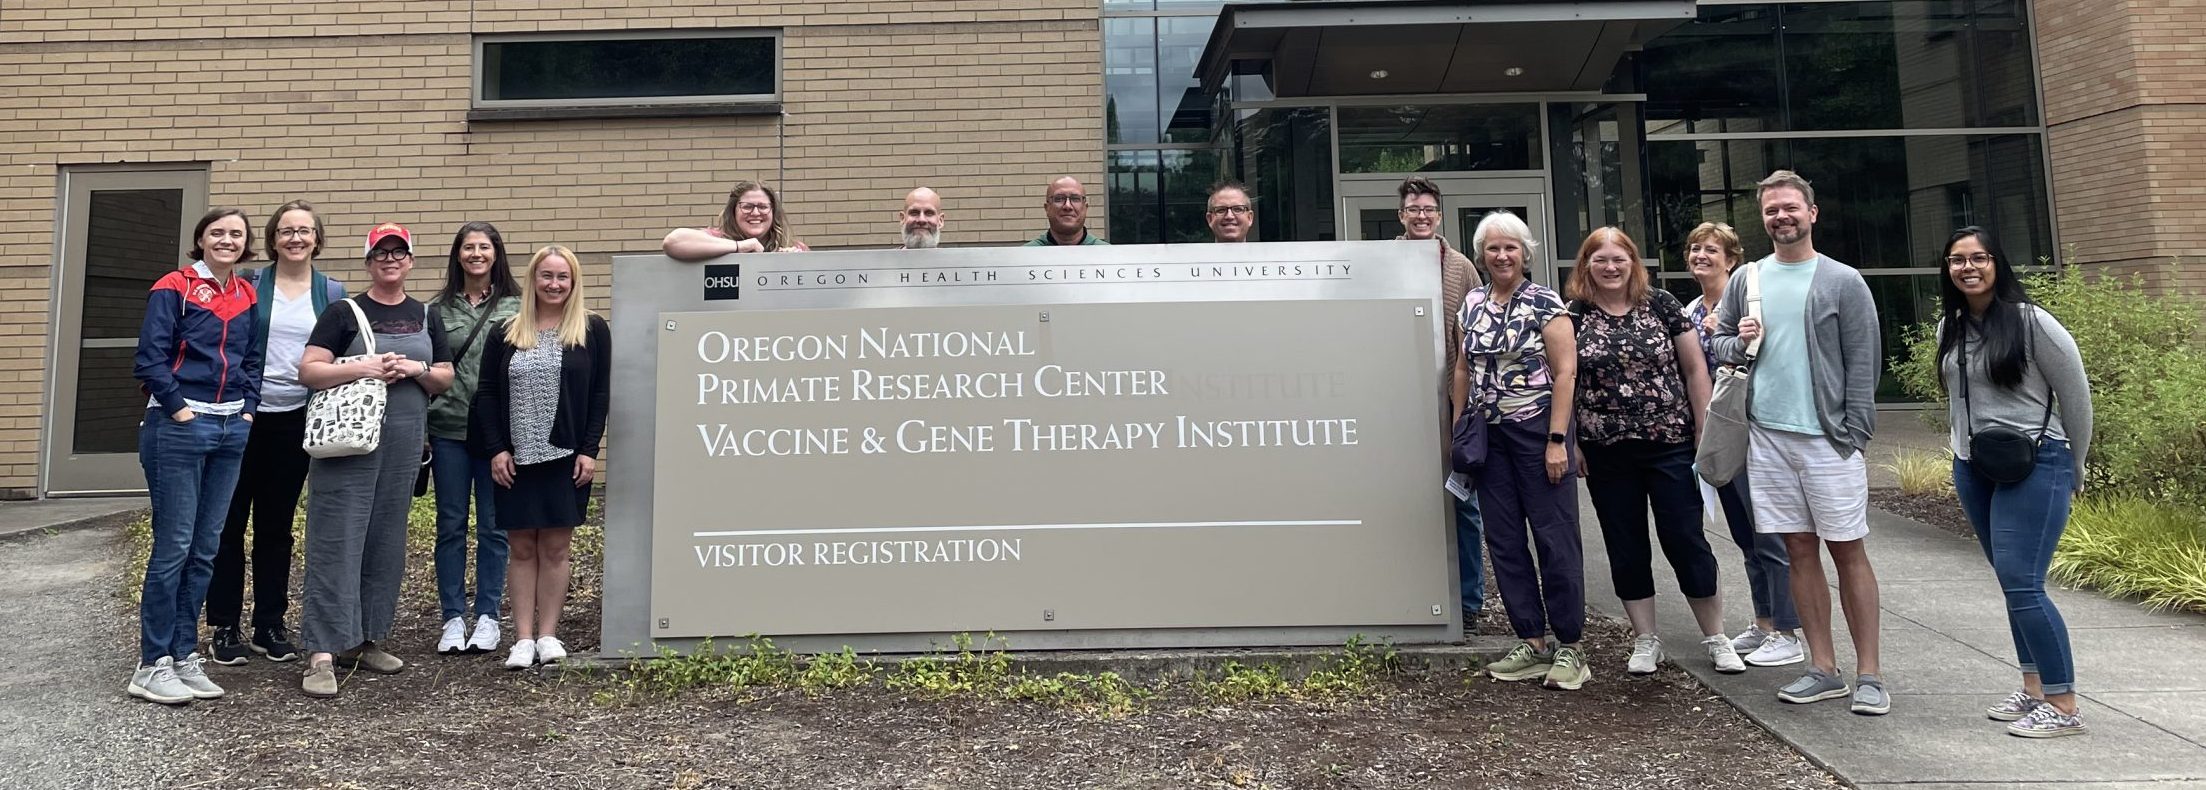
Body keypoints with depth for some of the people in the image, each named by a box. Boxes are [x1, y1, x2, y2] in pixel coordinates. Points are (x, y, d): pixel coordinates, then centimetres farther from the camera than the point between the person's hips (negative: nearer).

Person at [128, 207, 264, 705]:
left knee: (205, 549, 9)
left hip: (231, 429, 6)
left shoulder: (247, 296, 13)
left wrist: (247, 409, 5)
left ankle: (184, 655, 17)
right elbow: (150, 358, -10)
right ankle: (152, 664, 6)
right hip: (179, 427, -6)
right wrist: (178, 408, -13)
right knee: (173, 547, -3)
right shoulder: (173, 288, -3)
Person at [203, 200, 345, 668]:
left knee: (277, 525, 10)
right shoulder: (248, 285, 0)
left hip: (296, 420, 1)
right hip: (244, 416, -1)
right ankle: (225, 627, 12)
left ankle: (270, 625, 18)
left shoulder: (333, 293, 5)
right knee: (231, 521, 3)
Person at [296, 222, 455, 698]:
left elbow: (445, 379, 14)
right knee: (336, 542, -7)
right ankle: (323, 653, -6)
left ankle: (368, 640, 22)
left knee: (386, 542, 10)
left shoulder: (426, 317, 14)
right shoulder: (344, 313, 2)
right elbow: (309, 371, -5)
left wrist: (418, 369, -6)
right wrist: (361, 367, -19)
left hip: (404, 445, 4)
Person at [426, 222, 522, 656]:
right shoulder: (438, 309, 6)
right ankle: (453, 618, 16)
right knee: (451, 526, 7)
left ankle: (487, 617, 15)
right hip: (448, 430, 1)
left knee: (493, 526, 5)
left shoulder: (516, 307, 2)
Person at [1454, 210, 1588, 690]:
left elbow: (1565, 372, -9)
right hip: (1489, 437, 6)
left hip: (1537, 432, -6)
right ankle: (1532, 644, 17)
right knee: (1503, 542, 7)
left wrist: (1557, 440, -14)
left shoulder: (1545, 303, -6)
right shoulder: (1472, 304, 10)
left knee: (1555, 539, -2)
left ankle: (1570, 649, 8)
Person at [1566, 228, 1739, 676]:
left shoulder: (1662, 305, 1)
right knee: (1626, 549, 9)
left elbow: (1695, 370, 3)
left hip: (1670, 446, -1)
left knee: (1685, 541, 3)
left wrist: (1705, 432, -1)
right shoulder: (1574, 315, 1)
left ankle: (1715, 638, 18)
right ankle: (1645, 642, 22)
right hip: (1607, 455, 1)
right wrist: (1569, 442, -1)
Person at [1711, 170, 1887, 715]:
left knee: (1848, 551, 1)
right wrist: (1738, 343, -6)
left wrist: (1853, 435, -10)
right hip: (1767, 436, 4)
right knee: (1800, 551, 8)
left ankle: (1868, 676, 8)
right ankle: (1824, 670, 17)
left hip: (1828, 439, -3)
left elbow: (1863, 363, -3)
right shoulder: (1746, 279, 10)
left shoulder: (1843, 282, -1)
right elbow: (1718, 344, 17)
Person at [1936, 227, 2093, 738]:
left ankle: (2063, 706, -3)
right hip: (1973, 469, 7)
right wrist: (1964, 455, 16)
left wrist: (2070, 470, 3)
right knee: (2012, 582, 11)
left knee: (2021, 583, -12)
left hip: (2034, 465, -6)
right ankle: (2033, 689, 20)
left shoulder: (2031, 322, -10)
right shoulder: (1949, 327, 9)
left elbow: (2076, 395, -3)